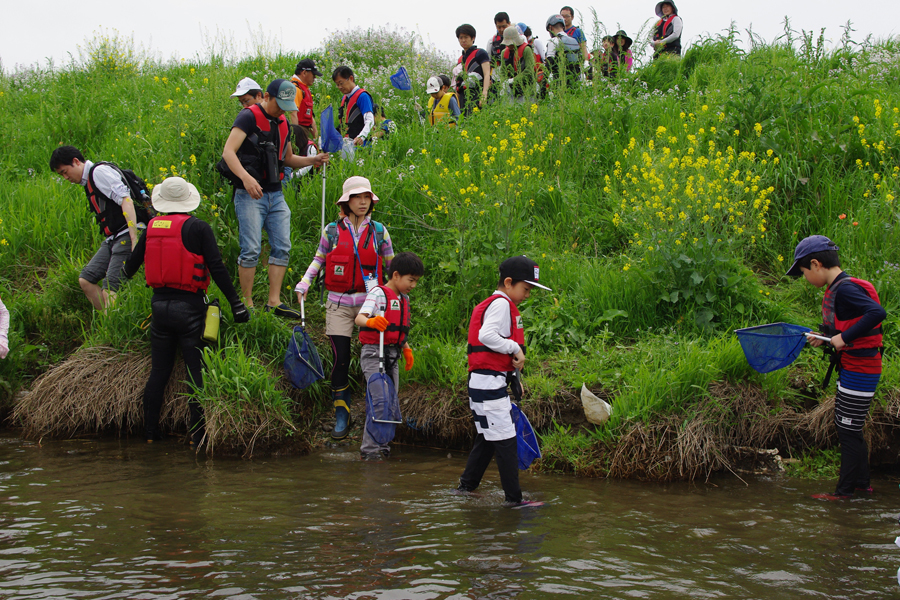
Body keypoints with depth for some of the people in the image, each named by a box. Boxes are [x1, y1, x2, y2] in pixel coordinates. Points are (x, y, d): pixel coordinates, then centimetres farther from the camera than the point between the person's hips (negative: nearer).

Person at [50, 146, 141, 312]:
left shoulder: (100, 172, -8)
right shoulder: (89, 181, 21)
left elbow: (126, 201, -18)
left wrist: (134, 240, -25)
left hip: (127, 236, -10)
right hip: (112, 239, 10)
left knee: (109, 292, -15)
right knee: (86, 280, 5)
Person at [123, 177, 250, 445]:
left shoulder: (152, 227, 6)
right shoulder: (198, 228, -8)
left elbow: (133, 262, 17)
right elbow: (216, 268, -13)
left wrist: (122, 278, 39)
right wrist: (235, 302, -9)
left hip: (160, 304, 4)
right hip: (189, 308, -4)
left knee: (158, 372, 12)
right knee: (196, 373, 0)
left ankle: (150, 433, 18)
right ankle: (198, 435, 0)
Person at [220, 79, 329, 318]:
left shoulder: (283, 123, 16)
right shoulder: (249, 117, -8)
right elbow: (228, 152, -18)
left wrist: (312, 160, 10)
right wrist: (245, 177, -32)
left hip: (276, 195, 8)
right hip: (250, 194, -7)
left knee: (282, 248, 3)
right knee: (251, 250, -8)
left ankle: (274, 302, 9)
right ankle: (247, 305, 1)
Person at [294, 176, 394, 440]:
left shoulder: (378, 231, 5)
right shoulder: (332, 231, 4)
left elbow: (391, 266, 12)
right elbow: (319, 259, 17)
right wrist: (304, 284, 4)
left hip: (369, 301, 0)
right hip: (339, 303, 0)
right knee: (341, 358, -5)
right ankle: (341, 416, 5)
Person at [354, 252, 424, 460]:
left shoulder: (404, 299, 16)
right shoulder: (378, 293, -10)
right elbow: (359, 317, -23)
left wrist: (406, 348, 18)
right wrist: (371, 321, -43)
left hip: (393, 355, 8)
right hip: (374, 353, -8)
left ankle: (382, 446, 17)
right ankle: (369, 448, -11)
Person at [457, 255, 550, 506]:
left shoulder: (500, 304, 21)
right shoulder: (501, 304, -11)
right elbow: (487, 335, -27)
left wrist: (512, 380, 18)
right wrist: (515, 348, -19)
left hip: (493, 381, 11)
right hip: (489, 381, -11)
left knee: (487, 438, 17)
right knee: (505, 439, -9)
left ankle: (466, 487, 25)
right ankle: (514, 498, -8)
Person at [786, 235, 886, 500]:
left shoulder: (845, 289, -20)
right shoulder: (836, 289, 10)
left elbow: (877, 313, -33)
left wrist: (845, 338, -30)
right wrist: (826, 337, 13)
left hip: (859, 369, -10)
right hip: (853, 368, 10)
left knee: (848, 431, -2)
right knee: (849, 430, 17)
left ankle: (845, 491, 6)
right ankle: (862, 484, 26)